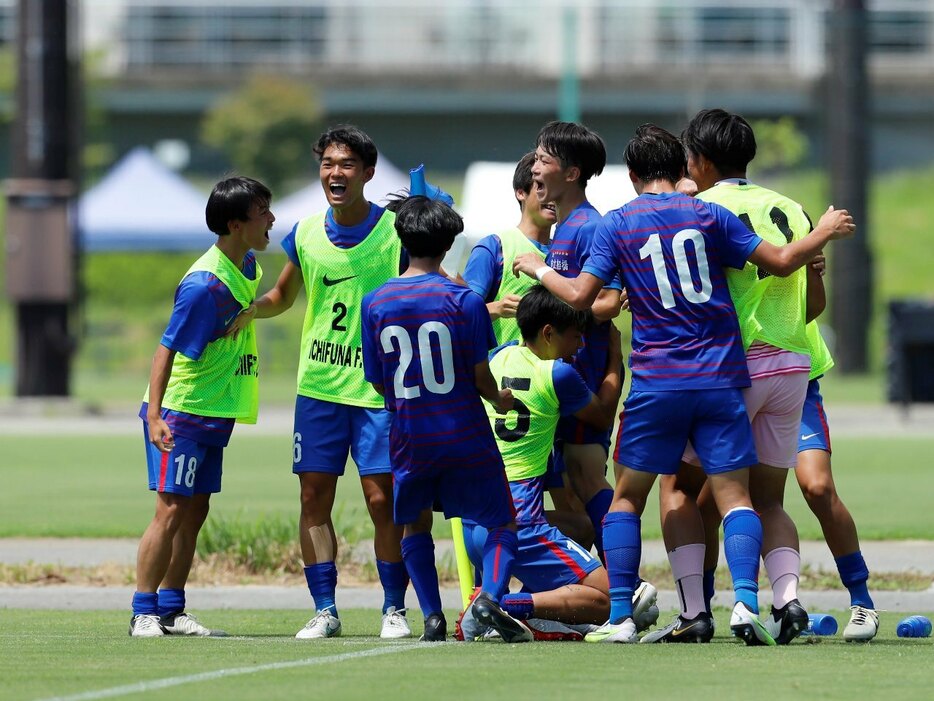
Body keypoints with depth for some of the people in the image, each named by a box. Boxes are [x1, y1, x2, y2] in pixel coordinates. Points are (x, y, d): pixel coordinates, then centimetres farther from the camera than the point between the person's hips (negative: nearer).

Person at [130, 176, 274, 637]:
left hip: (217, 413, 9)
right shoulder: (205, 284, -22)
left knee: (195, 512, 9)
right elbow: (167, 349, -21)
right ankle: (144, 613, -6)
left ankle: (172, 611, 14)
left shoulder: (246, 266, 5)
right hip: (182, 412, -9)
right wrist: (154, 415, -29)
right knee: (172, 509, -10)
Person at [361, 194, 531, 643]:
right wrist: (500, 399, 14)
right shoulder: (463, 300, -9)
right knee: (502, 523, 11)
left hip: (409, 438, 2)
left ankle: (432, 616, 6)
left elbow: (378, 383, 3)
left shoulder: (375, 304, -2)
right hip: (465, 434, -2)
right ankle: (490, 596, -14)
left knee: (415, 525, 21)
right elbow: (481, 376, -8)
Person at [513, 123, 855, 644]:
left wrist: (539, 270, 15)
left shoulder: (617, 226, 1)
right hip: (720, 380, 1)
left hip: (656, 382, -1)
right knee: (734, 496, 1)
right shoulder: (708, 216, 4)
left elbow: (580, 296, -4)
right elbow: (782, 261, 4)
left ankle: (620, 617, 3)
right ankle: (746, 602, -19)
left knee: (628, 497, 11)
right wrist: (825, 234, 22)